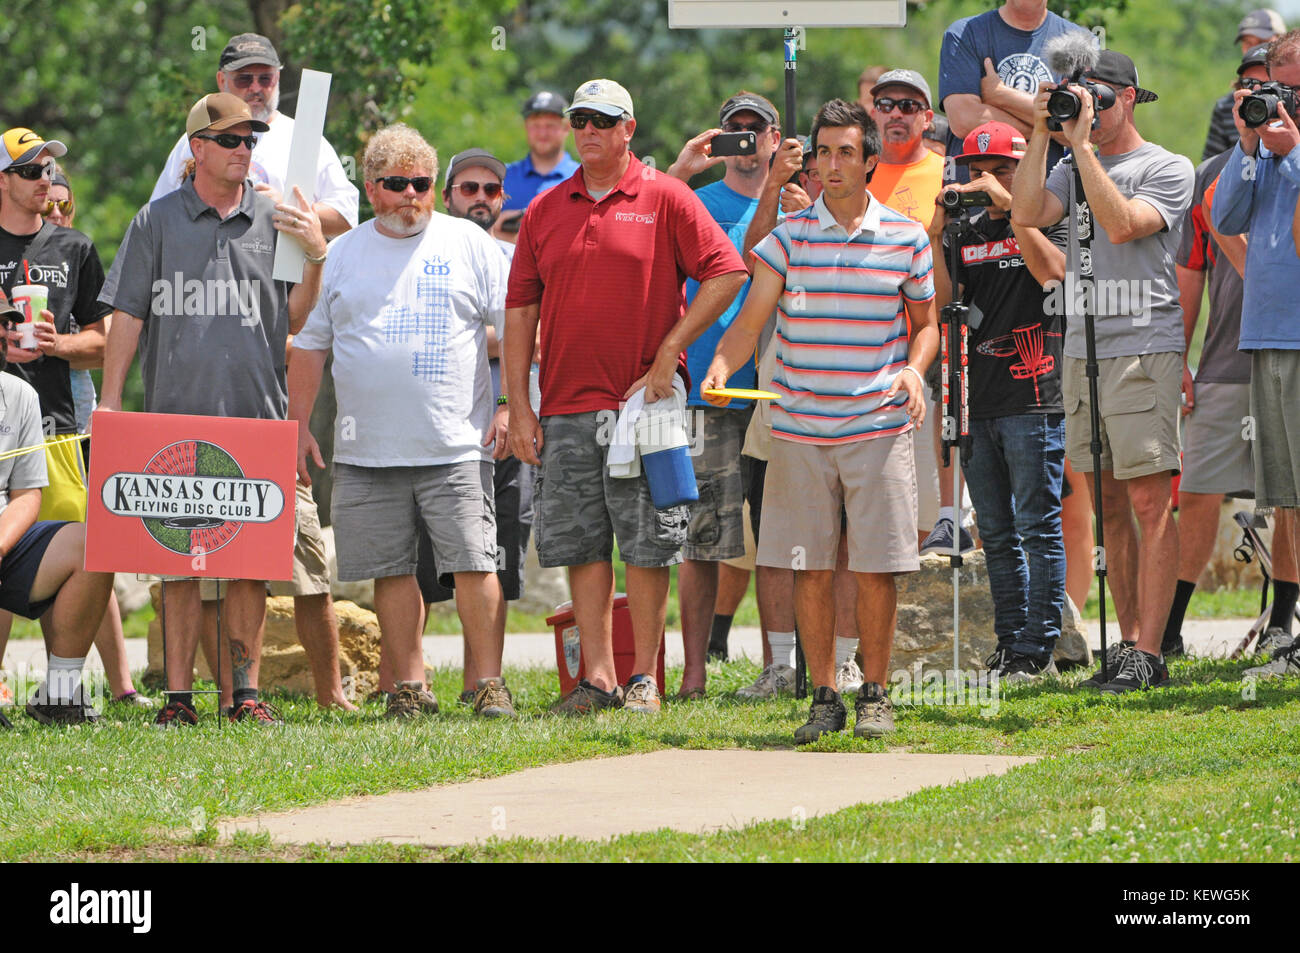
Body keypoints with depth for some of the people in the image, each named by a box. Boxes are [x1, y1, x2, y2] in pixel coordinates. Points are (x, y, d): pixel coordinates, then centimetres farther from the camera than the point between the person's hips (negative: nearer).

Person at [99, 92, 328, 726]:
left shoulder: (276, 220, 10)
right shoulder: (157, 222, 7)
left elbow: (294, 320, 7)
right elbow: (127, 316, 7)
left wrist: (314, 255, -7)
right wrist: (109, 402, 0)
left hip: (257, 415, 1)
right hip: (176, 415, -1)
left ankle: (245, 691, 6)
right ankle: (178, 695, 1)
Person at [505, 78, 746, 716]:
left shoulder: (664, 198, 0)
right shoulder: (545, 210, 12)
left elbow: (726, 273, -5)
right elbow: (521, 308, 12)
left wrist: (669, 352, -10)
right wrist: (518, 406, 5)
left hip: (641, 399, -4)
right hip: (565, 406, 4)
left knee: (646, 544, -3)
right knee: (580, 544, 3)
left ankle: (644, 679, 4)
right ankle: (598, 679, 8)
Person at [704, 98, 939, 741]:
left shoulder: (905, 238, 3)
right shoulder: (788, 235, 2)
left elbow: (926, 323, 13)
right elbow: (750, 320, -4)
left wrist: (914, 369, -7)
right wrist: (720, 368, -23)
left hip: (878, 427, -1)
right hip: (799, 427, 1)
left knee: (876, 568, -1)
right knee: (809, 569, 2)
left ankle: (874, 694, 12)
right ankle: (823, 696, 13)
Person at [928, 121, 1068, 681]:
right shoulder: (966, 233, 15)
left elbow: (1052, 270, -18)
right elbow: (940, 298, 5)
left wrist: (1009, 204, -17)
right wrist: (936, 232, -6)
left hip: (1033, 399, -6)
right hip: (976, 399, 6)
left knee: (1038, 526, -6)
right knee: (996, 533, 9)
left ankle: (1038, 649, -5)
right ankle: (1009, 644, 14)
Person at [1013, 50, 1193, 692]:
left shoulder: (1167, 169, -1)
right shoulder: (1074, 169, 16)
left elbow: (1120, 224, -17)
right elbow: (1026, 214, 0)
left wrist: (1082, 143, -14)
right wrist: (1042, 134, -1)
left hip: (1145, 347, -6)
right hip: (1081, 350, 6)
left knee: (1149, 499, -10)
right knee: (1108, 505, 7)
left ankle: (1148, 652, -13)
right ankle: (1129, 643, 13)